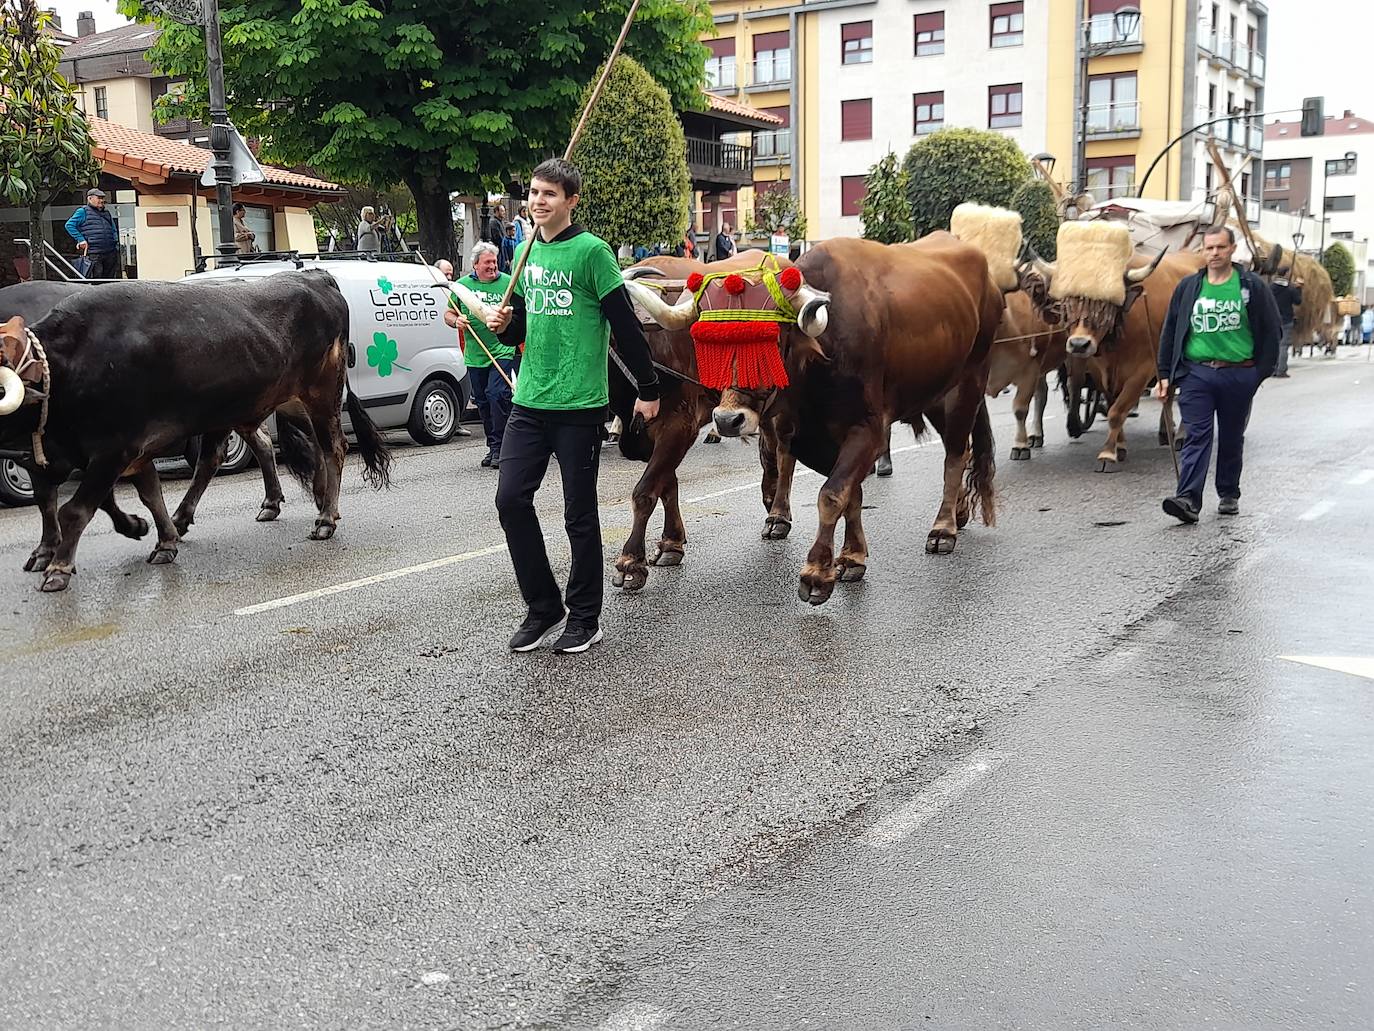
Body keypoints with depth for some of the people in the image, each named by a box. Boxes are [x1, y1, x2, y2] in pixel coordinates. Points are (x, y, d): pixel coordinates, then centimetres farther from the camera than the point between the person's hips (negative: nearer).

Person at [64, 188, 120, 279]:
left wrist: (115, 243, 12)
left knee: (111, 277, 8)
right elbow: (69, 225, -4)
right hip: (93, 254, -6)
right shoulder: (83, 212, 3)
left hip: (110, 254, 6)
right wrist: (81, 240, -12)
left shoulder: (107, 213, 22)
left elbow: (114, 230, 28)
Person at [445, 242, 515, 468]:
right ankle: (493, 447, 23)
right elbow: (448, 314, 15)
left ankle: (498, 447, -9)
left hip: (502, 352, -4)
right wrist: (456, 321, -6)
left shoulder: (508, 283, 1)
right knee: (482, 401, 10)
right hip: (475, 355, 4)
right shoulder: (462, 285, 8)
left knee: (497, 395, -17)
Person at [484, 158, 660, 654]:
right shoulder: (527, 254, 12)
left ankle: (584, 619, 16)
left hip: (579, 406, -6)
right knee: (511, 500, 0)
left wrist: (649, 390, -6)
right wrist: (504, 325, -1)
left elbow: (625, 325, -8)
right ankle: (543, 607, 16)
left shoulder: (591, 251, -8)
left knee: (579, 515, 2)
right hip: (529, 403, 6)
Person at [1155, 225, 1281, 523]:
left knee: (1232, 438, 11)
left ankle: (1229, 495, 26)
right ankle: (1189, 500, -18)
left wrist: (1262, 372, -2)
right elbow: (1170, 332, 10)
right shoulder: (1187, 288, 7)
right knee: (1196, 435, -9)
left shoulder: (1252, 286, 2)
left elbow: (1271, 331, 3)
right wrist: (1165, 373, 6)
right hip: (1196, 373, 0)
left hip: (1239, 374, 0)